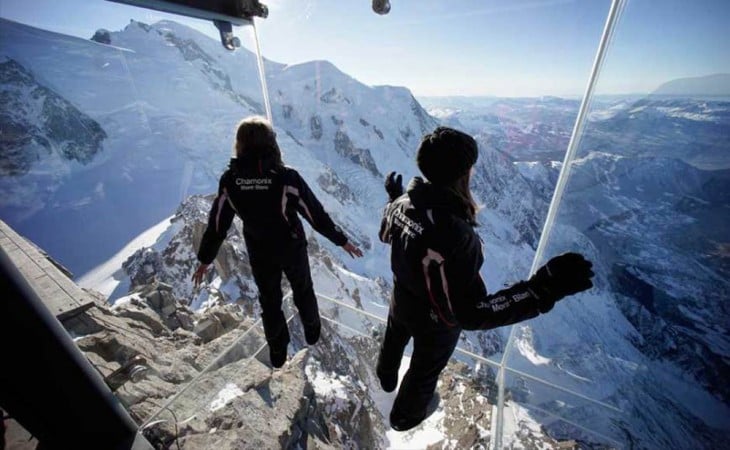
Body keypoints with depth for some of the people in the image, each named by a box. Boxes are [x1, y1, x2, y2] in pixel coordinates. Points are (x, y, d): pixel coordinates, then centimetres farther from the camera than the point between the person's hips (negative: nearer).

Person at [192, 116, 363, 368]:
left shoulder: (230, 180, -17)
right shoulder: (286, 177, -26)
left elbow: (217, 224, -8)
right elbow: (315, 214, -19)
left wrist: (205, 259, 8)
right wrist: (341, 240, -6)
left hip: (259, 254, 2)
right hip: (292, 249, -2)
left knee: (269, 300, 23)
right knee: (302, 290, 25)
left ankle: (277, 352, 43)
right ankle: (312, 330, 50)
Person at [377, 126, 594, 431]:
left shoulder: (403, 203, -20)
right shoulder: (454, 234, -43)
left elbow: (385, 235, 3)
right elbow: (472, 314, -38)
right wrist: (545, 289, -42)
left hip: (402, 301, 6)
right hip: (435, 321, -6)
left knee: (393, 341, 36)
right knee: (424, 371, 27)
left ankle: (386, 377, 71)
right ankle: (405, 416, 59)